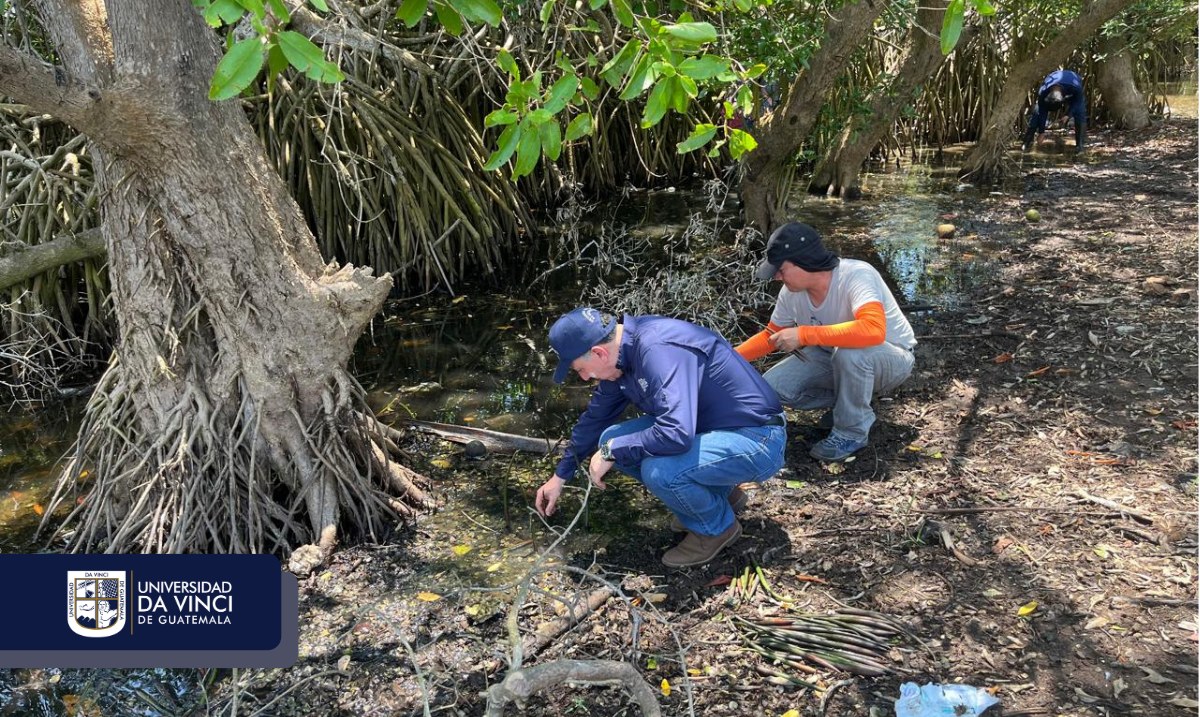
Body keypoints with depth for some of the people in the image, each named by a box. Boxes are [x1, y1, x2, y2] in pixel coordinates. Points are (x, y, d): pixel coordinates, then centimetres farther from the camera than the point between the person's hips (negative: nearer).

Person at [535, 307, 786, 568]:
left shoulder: (659, 350, -29)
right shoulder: (621, 352, 1)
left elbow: (676, 434, -38)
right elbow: (596, 417, 16)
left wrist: (612, 450, -22)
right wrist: (560, 476, 24)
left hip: (757, 440, -9)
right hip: (709, 428, 9)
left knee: (658, 470, -31)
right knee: (613, 440, 0)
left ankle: (717, 527, 1)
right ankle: (719, 493, 13)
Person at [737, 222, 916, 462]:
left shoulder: (856, 275, -32)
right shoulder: (791, 292, -12)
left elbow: (873, 329, -49)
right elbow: (772, 336, 4)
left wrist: (804, 334, -44)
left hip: (892, 357, -6)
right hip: (835, 358, 6)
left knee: (848, 351, -40)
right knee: (773, 386, -12)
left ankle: (852, 432, -15)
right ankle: (849, 403, 10)